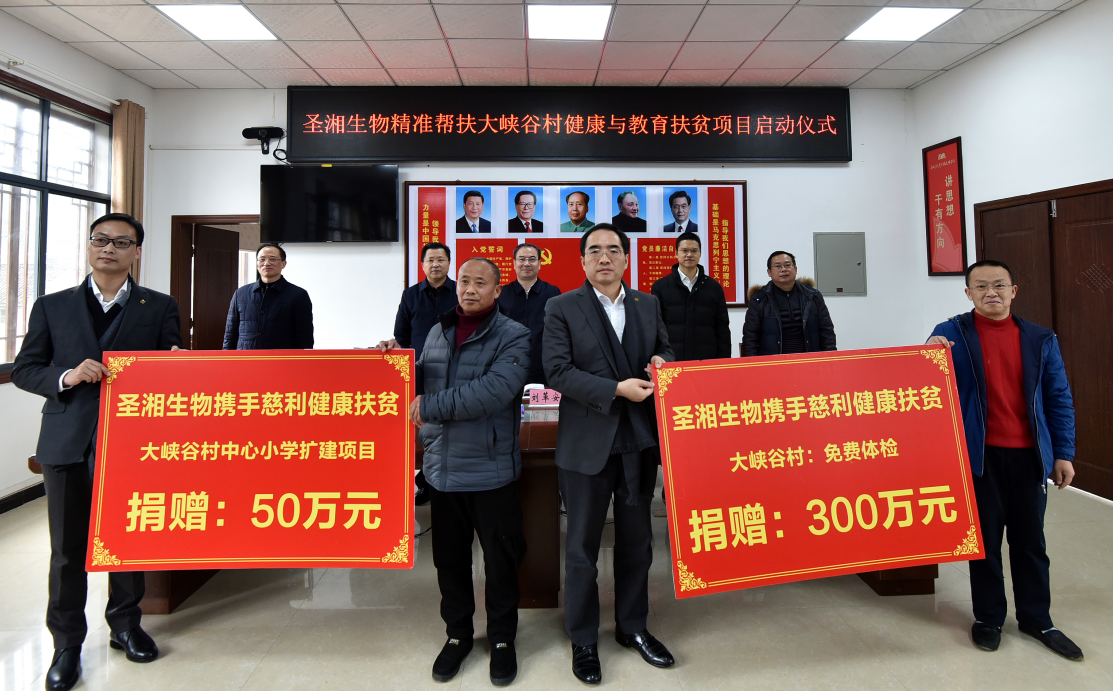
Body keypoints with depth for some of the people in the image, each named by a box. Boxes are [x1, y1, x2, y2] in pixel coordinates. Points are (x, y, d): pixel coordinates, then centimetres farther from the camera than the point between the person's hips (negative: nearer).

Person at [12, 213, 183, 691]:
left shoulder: (160, 308, 6)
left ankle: (125, 625, 30)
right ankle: (67, 643, 25)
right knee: (67, 549, 9)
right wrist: (66, 376, -12)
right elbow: (23, 369, 8)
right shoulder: (52, 307, 9)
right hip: (68, 442, 1)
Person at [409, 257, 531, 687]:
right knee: (449, 558, 16)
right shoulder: (437, 332, 11)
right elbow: (421, 381, 18)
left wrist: (429, 407, -20)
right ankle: (457, 634, 37)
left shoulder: (513, 336, -8)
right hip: (441, 468, 5)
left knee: (500, 559, 10)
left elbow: (494, 391, -23)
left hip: (491, 470, -4)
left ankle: (502, 639, 31)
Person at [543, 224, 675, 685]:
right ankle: (583, 640, 28)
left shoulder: (648, 305, 9)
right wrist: (617, 389, -19)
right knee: (582, 546, 9)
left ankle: (632, 627, 37)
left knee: (636, 540, 17)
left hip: (640, 439, 4)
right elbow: (558, 371, -12)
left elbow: (665, 351, 17)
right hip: (588, 443, -4)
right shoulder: (561, 308, -4)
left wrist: (662, 365, -7)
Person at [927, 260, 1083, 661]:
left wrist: (1063, 453, 4)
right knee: (985, 540, 9)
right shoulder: (952, 334, -2)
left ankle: (1036, 619, 28)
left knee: (1030, 540, 13)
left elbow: (1059, 399, 8)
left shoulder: (1041, 339, 6)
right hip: (981, 455, -2)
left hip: (1029, 455, 2)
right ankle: (988, 617, 23)